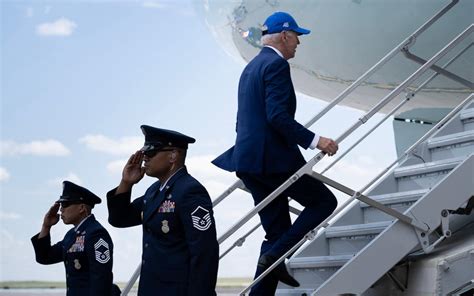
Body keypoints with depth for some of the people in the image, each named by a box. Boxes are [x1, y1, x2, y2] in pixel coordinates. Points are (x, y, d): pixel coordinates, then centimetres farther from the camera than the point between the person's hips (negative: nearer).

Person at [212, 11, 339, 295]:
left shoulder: (251, 67, 21)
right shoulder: (277, 64, -9)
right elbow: (278, 116, -21)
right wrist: (314, 140, -22)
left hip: (250, 160, 9)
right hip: (274, 158, -9)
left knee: (277, 232, 10)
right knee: (325, 201, 5)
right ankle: (275, 255, -7)